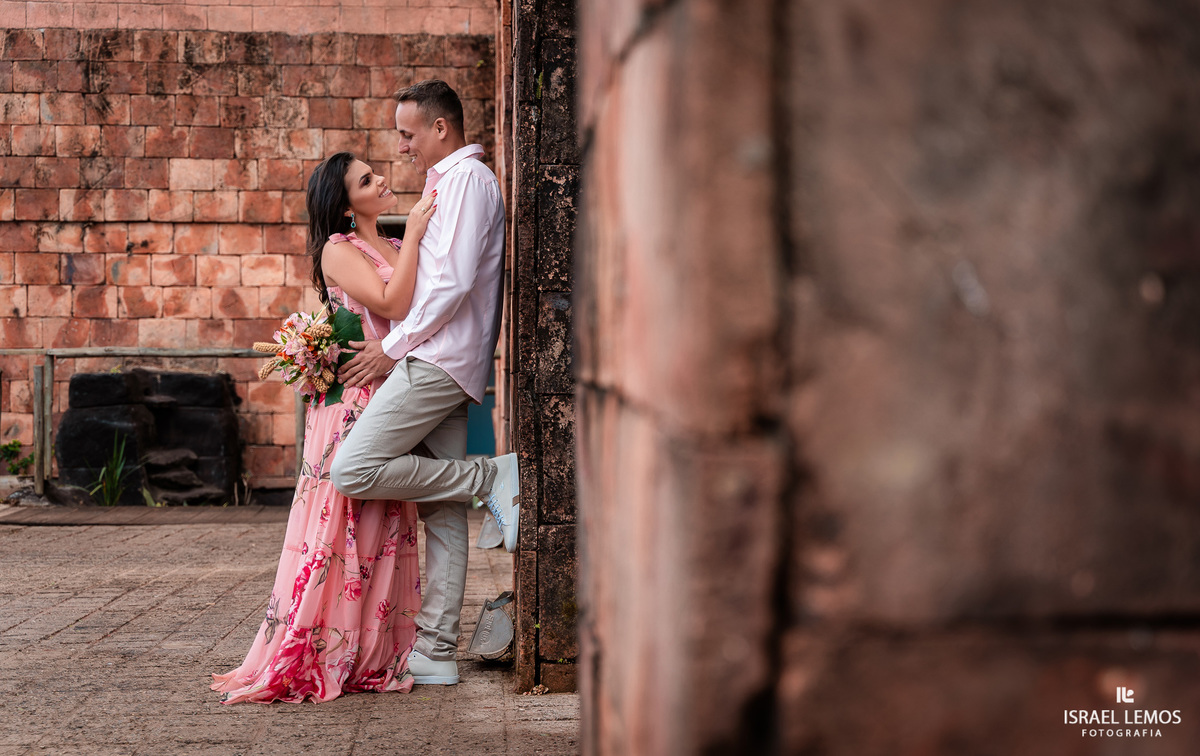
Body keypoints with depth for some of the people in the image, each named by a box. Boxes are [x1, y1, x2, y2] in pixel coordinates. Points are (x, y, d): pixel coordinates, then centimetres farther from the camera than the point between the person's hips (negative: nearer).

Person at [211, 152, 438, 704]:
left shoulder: (394, 249, 19)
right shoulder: (338, 251, -4)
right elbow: (394, 304, -17)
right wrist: (412, 237, -13)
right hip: (352, 399, -7)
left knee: (385, 529, 6)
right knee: (338, 527, -9)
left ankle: (372, 657, 11)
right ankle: (295, 661, -5)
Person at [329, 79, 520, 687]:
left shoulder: (466, 178, -7)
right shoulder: (447, 181, 25)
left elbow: (453, 283, -17)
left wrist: (393, 346, -12)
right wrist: (397, 344, 19)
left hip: (437, 359, -10)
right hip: (443, 363, 10)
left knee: (353, 471, -17)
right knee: (441, 513, 5)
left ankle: (492, 478, -10)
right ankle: (436, 653, 5)